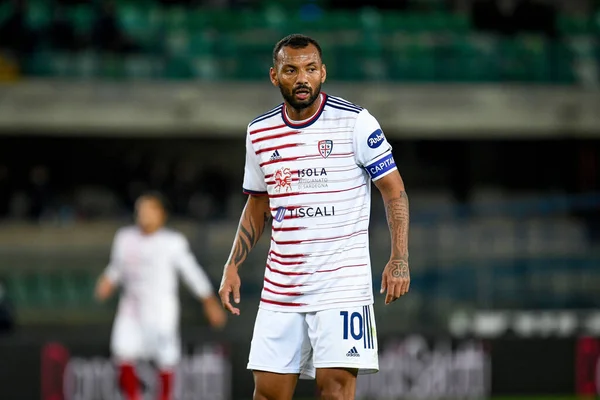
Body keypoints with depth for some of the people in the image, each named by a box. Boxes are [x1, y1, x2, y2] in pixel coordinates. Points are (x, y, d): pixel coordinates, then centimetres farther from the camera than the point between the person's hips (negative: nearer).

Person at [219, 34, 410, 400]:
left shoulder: (355, 122, -6)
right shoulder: (260, 133, 9)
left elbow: (394, 190, -3)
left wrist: (399, 259, -12)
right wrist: (232, 267, 11)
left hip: (342, 283, -5)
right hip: (280, 285, 5)